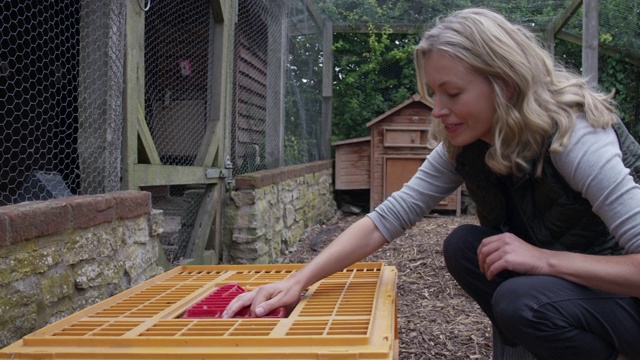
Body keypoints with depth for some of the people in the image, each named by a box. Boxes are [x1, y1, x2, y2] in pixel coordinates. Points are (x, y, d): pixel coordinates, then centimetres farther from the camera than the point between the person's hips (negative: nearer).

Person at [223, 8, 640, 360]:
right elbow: (387, 218, -11)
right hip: (559, 280, 6)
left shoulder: (574, 135, -28)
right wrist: (298, 281, -21)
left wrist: (543, 258, -35)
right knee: (463, 245, -12)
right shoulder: (461, 147, -8)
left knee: (523, 302, -31)